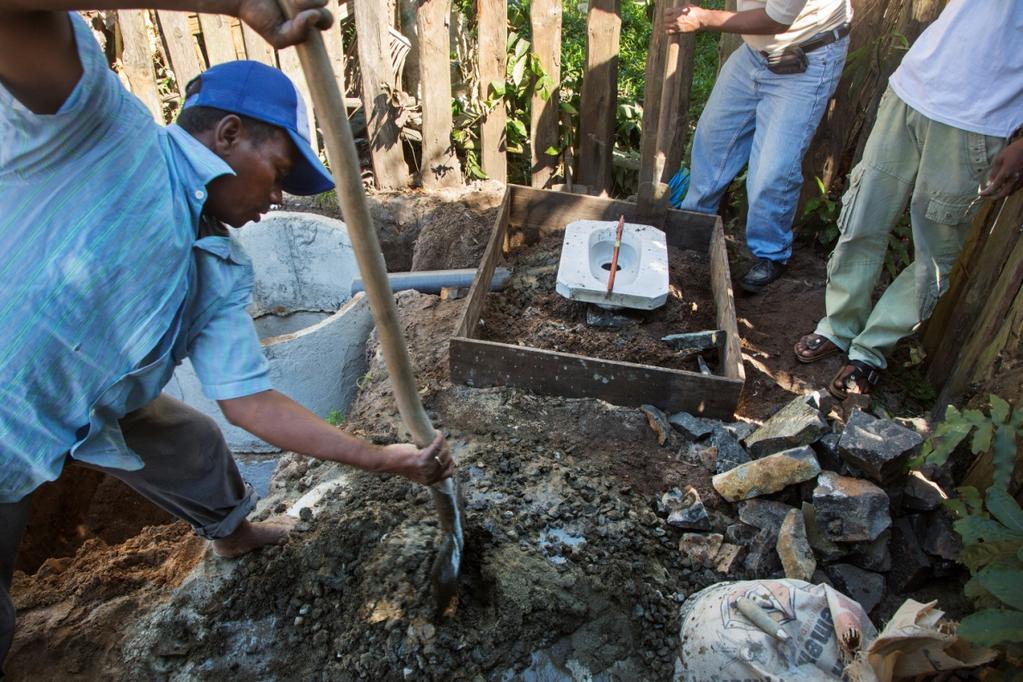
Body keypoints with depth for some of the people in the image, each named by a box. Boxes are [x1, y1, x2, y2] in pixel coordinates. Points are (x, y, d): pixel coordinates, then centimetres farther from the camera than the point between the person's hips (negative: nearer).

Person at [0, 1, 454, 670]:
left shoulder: (223, 274, -4)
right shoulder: (99, 125, -22)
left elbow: (252, 401, -4)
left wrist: (389, 459, -4)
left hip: (89, 413, 7)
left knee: (193, 443, 23)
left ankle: (235, 532, 53)